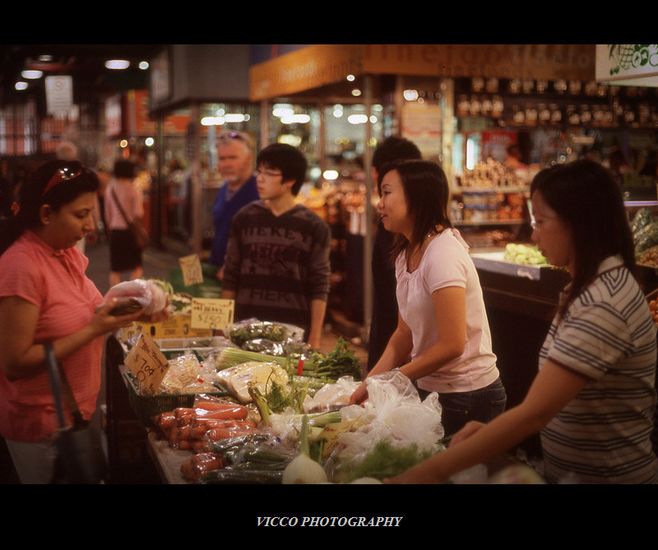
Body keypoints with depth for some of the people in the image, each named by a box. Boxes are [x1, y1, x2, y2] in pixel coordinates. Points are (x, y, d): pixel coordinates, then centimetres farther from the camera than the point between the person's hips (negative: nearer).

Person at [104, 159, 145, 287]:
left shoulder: (109, 188, 3)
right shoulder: (134, 189, -10)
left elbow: (107, 213, 8)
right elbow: (138, 213, -16)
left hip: (115, 230, 3)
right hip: (131, 230, -3)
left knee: (115, 268, 8)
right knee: (136, 267, 8)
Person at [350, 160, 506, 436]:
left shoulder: (443, 254, -22)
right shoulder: (406, 253, 5)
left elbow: (452, 345, -24)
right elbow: (405, 333, 8)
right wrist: (370, 382, -3)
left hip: (466, 397, -8)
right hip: (430, 389, 8)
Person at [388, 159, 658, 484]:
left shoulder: (603, 303, -26)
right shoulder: (594, 287, 6)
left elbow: (535, 413, -31)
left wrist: (432, 470, -29)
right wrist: (494, 431, -5)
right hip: (567, 470, 8)